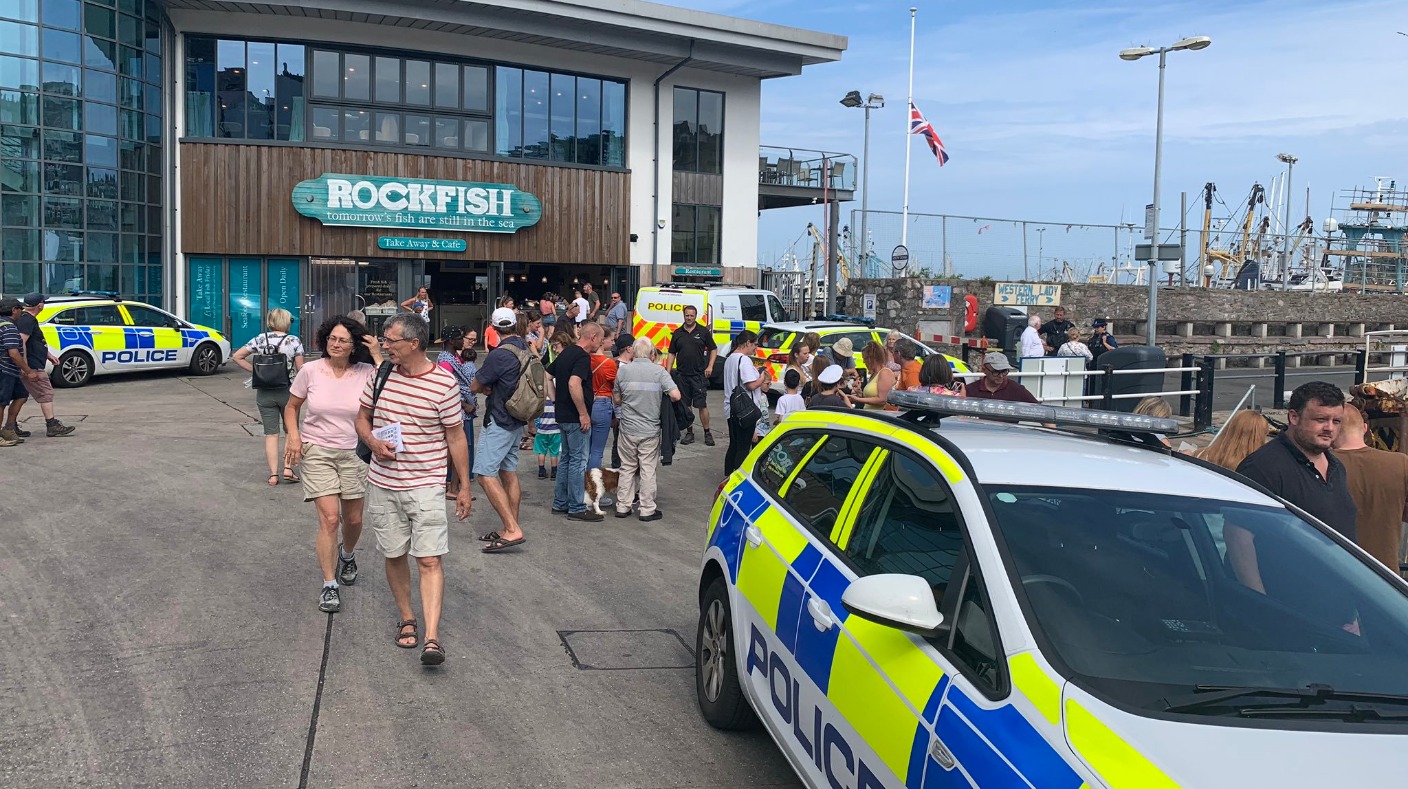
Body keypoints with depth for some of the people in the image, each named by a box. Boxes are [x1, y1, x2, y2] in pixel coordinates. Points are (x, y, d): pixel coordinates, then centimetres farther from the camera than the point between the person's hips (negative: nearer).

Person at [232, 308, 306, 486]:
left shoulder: (260, 339, 2)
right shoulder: (294, 341, -5)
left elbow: (237, 357, 2)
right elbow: (300, 370, -6)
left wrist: (255, 370, 6)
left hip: (264, 393, 2)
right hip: (287, 391, -2)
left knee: (271, 434, 7)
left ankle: (273, 474, 5)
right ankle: (288, 468, 4)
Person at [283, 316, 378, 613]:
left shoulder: (365, 373, -7)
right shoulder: (311, 370, -5)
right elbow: (292, 407, 8)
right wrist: (293, 435, -8)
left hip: (352, 453, 2)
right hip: (316, 452, -1)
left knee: (353, 519, 14)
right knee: (329, 519, -12)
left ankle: (347, 555, 49)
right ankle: (329, 586, -1)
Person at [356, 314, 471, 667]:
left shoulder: (444, 384, -10)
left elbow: (456, 437, -3)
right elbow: (362, 418, 15)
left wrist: (464, 485, 0)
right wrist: (373, 443, -8)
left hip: (426, 485, -4)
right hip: (382, 483, 5)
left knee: (429, 559, -10)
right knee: (394, 555, 12)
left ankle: (432, 637, -12)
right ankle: (407, 620, 30)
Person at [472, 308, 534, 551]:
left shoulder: (500, 354, -20)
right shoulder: (526, 350, 7)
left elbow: (475, 386, -12)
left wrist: (485, 388, 9)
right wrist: (492, 389, 1)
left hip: (500, 420, -9)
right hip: (518, 421, 9)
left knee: (485, 473, -9)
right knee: (509, 472, 14)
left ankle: (512, 529, -15)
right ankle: (510, 528, 19)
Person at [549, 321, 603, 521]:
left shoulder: (566, 352, 12)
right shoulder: (583, 357, -17)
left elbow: (547, 375, 19)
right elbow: (574, 384, -30)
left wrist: (556, 400, 17)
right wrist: (583, 413, -23)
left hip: (562, 415, 9)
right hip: (576, 418, -9)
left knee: (566, 459, 16)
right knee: (578, 461, -3)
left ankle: (560, 503, 22)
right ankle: (577, 508, 2)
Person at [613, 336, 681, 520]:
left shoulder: (623, 370, -5)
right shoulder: (659, 371, -9)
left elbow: (617, 400, 3)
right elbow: (676, 395, -15)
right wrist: (661, 401, 6)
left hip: (628, 428, 2)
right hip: (651, 429, -1)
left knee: (627, 467, 14)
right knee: (648, 469, 7)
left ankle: (622, 506, 19)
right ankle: (647, 509, 12)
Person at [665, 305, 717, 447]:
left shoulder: (703, 331, 1)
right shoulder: (677, 333, 9)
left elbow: (713, 350, 6)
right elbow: (671, 353, 12)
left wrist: (710, 366, -6)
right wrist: (667, 371, 3)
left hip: (699, 374, -3)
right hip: (682, 375, 3)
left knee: (702, 405, -6)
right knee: (685, 405, 7)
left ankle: (707, 433, 2)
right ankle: (689, 433, 16)